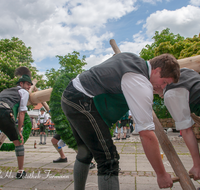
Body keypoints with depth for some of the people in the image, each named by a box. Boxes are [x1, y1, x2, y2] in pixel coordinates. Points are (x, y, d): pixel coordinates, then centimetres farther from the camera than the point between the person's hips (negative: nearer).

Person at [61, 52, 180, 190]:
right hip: (81, 102, -11)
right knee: (108, 160, -10)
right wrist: (161, 174, -6)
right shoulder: (141, 85, -16)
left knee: (85, 153, 23)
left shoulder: (134, 59, 13)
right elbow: (147, 135, -17)